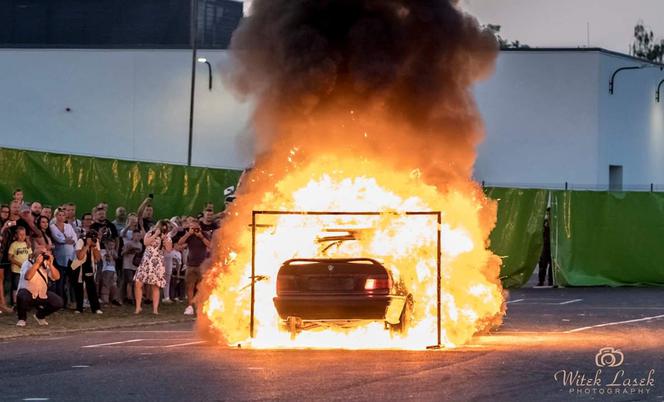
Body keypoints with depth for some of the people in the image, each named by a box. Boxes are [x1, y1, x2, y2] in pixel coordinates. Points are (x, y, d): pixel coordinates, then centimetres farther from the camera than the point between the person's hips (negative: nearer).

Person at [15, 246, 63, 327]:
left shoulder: (46, 264, 1)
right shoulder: (27, 263, -14)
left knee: (58, 303, -11)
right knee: (22, 296, -39)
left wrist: (50, 264, -23)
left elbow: (56, 277, -11)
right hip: (27, 293, -5)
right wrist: (37, 263, -34)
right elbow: (27, 277, -35)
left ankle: (40, 316, 17)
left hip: (42, 295, 5)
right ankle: (21, 318, -9)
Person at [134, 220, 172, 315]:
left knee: (156, 286, -5)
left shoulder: (167, 237, 10)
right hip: (146, 262, 0)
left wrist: (164, 239, -9)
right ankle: (138, 307, 2)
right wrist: (155, 235, -11)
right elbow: (145, 242, -11)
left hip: (158, 264, 0)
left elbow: (169, 249, -2)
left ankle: (155, 309, -1)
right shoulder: (150, 233, 7)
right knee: (138, 283, -9)